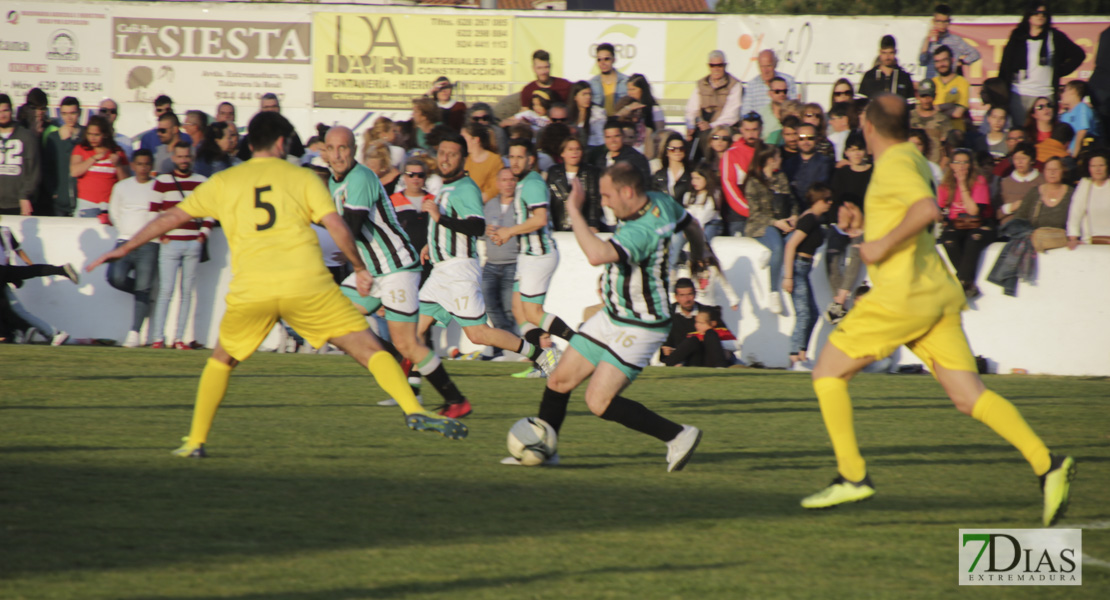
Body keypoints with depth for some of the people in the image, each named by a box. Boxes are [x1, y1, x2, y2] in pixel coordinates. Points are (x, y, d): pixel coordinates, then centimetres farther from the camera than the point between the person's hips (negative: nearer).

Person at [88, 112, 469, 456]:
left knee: (222, 360, 25)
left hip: (250, 291, 2)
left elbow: (171, 218, 22)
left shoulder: (223, 182, 16)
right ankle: (414, 411, -16)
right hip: (307, 283, -2)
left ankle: (196, 441, 21)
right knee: (368, 348, 1)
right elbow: (338, 228, 1)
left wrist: (123, 250, 31)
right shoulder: (302, 177, 11)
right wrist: (360, 269, 15)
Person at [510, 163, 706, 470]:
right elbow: (692, 226, 18)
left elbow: (597, 254, -48)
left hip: (639, 328, -10)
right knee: (559, 381, 10)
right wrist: (701, 257, 38)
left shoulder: (641, 232, -32)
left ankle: (679, 435, -3)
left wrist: (574, 209, -38)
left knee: (599, 402, -13)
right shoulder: (659, 202, -2)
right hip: (612, 317, 10)